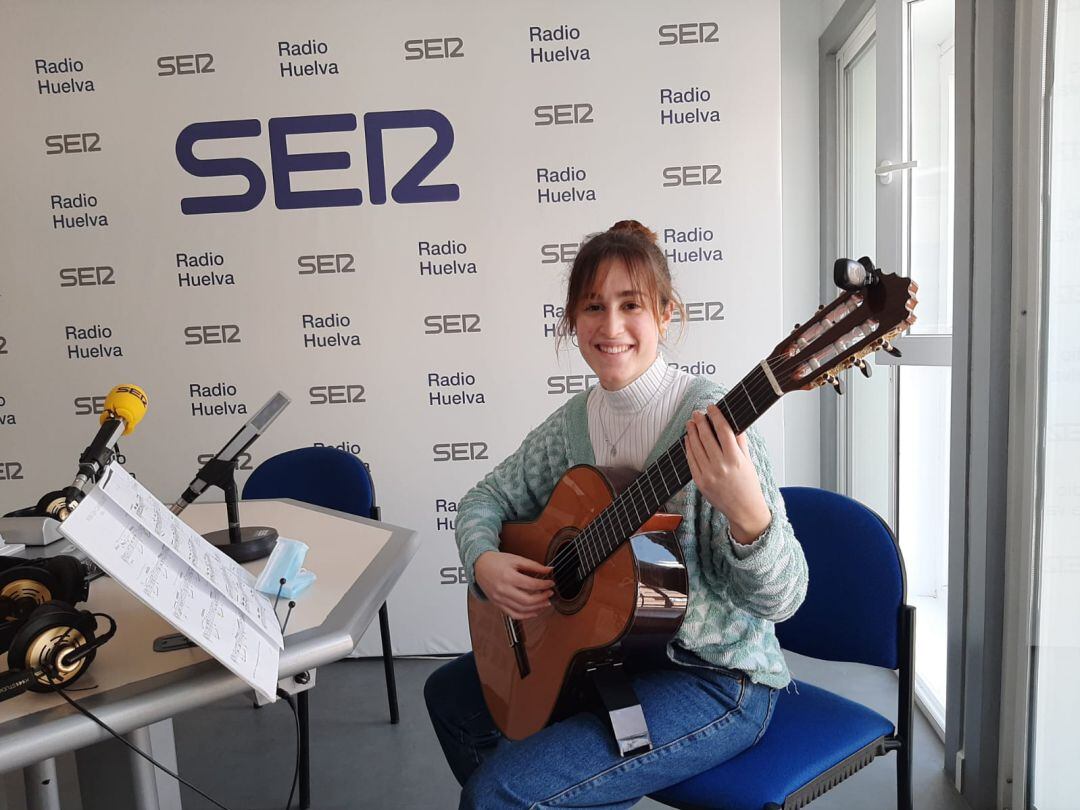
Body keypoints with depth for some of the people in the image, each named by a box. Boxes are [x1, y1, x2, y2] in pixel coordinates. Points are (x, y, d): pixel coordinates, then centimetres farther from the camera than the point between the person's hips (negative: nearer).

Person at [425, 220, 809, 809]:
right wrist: (483, 561, -10)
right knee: (449, 693, 21)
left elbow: (780, 599, -25)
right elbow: (488, 496, 11)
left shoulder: (709, 422, -22)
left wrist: (746, 511, -45)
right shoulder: (576, 420, -2)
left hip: (713, 677, -7)